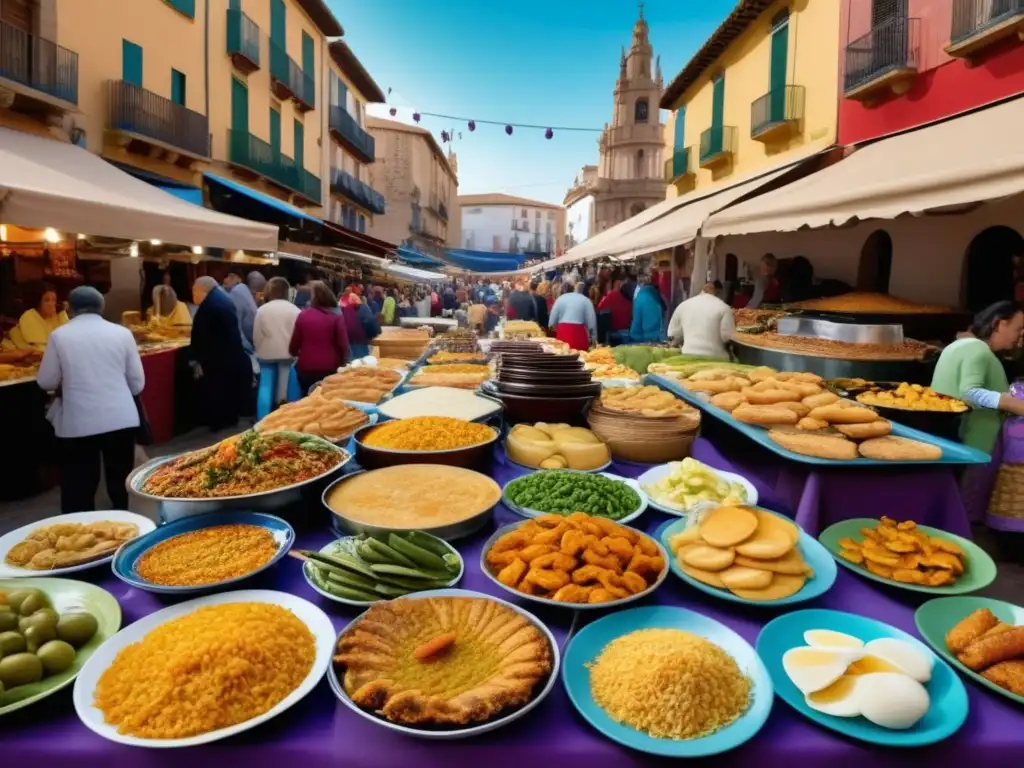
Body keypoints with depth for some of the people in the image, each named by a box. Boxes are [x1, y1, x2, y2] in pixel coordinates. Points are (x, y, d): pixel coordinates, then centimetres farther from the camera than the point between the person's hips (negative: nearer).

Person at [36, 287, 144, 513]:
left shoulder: (59, 335, -2)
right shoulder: (122, 333, 1)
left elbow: (46, 382, 4)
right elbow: (137, 383, 4)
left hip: (77, 423, -2)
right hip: (121, 419, 2)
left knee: (78, 490, 9)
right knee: (121, 484, 15)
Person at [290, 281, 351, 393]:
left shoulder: (303, 315, -3)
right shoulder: (336, 316, -7)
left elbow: (294, 346, 5)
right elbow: (343, 344, -8)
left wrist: (296, 354, 26)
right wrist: (343, 363, 8)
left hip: (306, 368, 1)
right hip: (330, 368, -1)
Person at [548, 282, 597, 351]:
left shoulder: (561, 298, 13)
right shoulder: (586, 300, 6)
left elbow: (551, 322, 10)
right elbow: (591, 323, 2)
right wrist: (594, 340, 9)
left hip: (562, 332, 3)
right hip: (578, 333, -3)